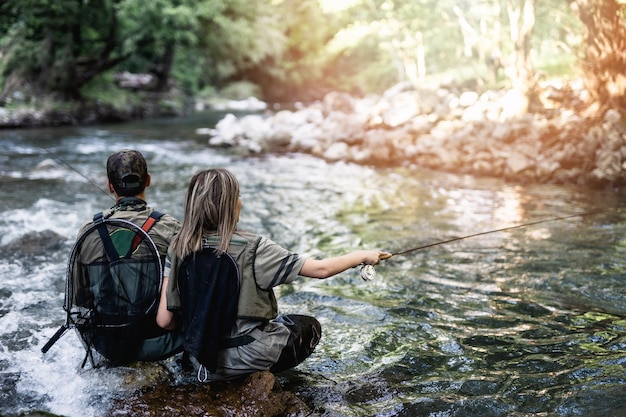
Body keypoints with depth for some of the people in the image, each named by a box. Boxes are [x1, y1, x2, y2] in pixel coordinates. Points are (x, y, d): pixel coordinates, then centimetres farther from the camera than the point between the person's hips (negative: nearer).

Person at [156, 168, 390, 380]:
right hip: (247, 357, -5)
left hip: (201, 360, 5)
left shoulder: (179, 248, -9)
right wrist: (362, 256, 3)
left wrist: (195, 328, 13)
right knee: (309, 327, 23)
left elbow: (164, 320, -8)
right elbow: (321, 269, -14)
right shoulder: (252, 249, -21)